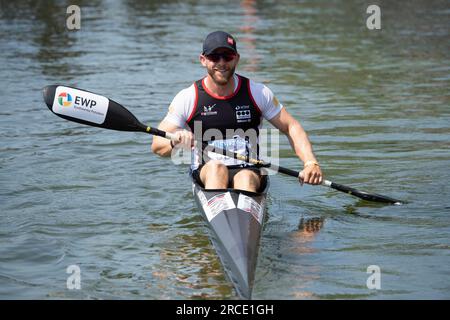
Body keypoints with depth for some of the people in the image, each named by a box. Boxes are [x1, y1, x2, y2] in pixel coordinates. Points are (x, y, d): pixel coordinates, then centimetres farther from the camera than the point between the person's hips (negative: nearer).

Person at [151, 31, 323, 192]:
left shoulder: (257, 93, 6)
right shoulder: (188, 98, 1)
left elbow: (291, 127, 10)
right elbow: (157, 146, -2)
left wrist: (310, 163, -6)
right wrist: (175, 142, -26)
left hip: (248, 170, 0)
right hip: (206, 171, 0)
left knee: (246, 178, -34)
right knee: (217, 168, -35)